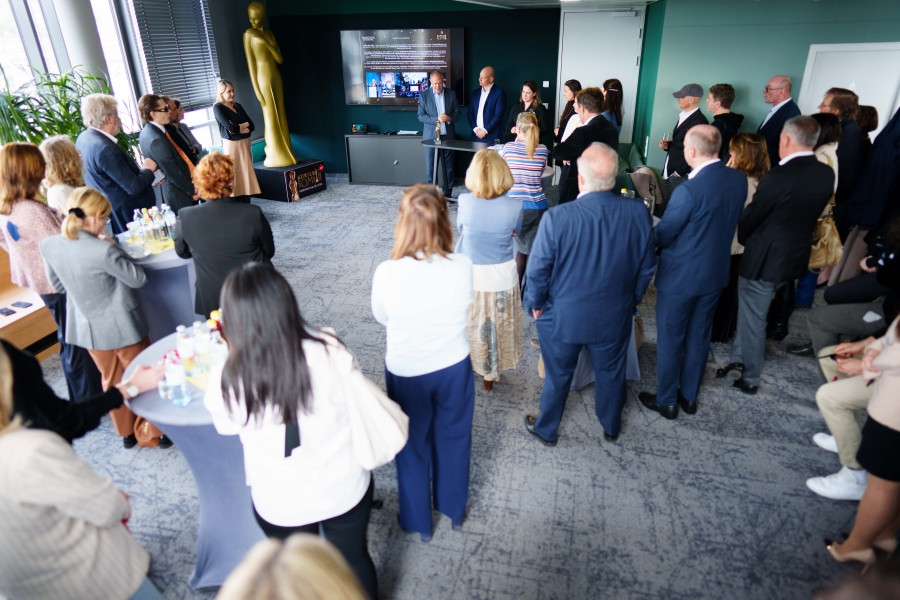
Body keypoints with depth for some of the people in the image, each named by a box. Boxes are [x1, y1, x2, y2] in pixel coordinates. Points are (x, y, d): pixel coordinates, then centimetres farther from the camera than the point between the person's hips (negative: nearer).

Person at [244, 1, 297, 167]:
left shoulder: (269, 33, 13)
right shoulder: (249, 34, -3)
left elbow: (280, 59, 4)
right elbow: (251, 64, -7)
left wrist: (265, 41, -5)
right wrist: (257, 90, -13)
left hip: (276, 76, 6)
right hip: (263, 78, -6)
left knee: (281, 116, 6)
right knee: (270, 117, -6)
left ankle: (284, 154, 12)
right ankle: (275, 156, -1)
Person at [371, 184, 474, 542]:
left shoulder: (388, 273, -25)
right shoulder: (463, 267, -19)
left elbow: (381, 318, -6)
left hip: (406, 373, -2)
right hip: (454, 367, 2)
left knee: (413, 447, 22)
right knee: (453, 439, 25)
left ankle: (418, 521, 43)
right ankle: (453, 509, 48)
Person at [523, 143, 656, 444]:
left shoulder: (557, 217, -27)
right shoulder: (638, 212, -15)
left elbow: (538, 270, -18)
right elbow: (647, 266, -2)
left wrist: (535, 303, 1)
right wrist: (631, 300, 15)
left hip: (563, 317, -2)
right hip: (615, 316, 3)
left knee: (558, 375, 19)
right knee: (611, 372, 25)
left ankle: (546, 429, 41)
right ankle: (611, 427, 49)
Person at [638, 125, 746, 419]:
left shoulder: (688, 190, -27)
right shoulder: (739, 179, -4)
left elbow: (662, 235, -18)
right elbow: (728, 221, 9)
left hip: (680, 276, -7)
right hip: (715, 273, 7)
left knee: (670, 339, 11)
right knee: (699, 338, 20)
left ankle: (666, 401, 26)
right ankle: (689, 396, 36)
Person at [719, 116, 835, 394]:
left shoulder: (777, 177, -24)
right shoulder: (826, 174, -1)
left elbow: (750, 218, -13)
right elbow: (808, 214, 7)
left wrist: (743, 238, 7)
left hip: (765, 257, -7)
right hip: (797, 255, 7)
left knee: (752, 319, 9)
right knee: (751, 313, 23)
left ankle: (749, 379, 24)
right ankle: (740, 360, 37)